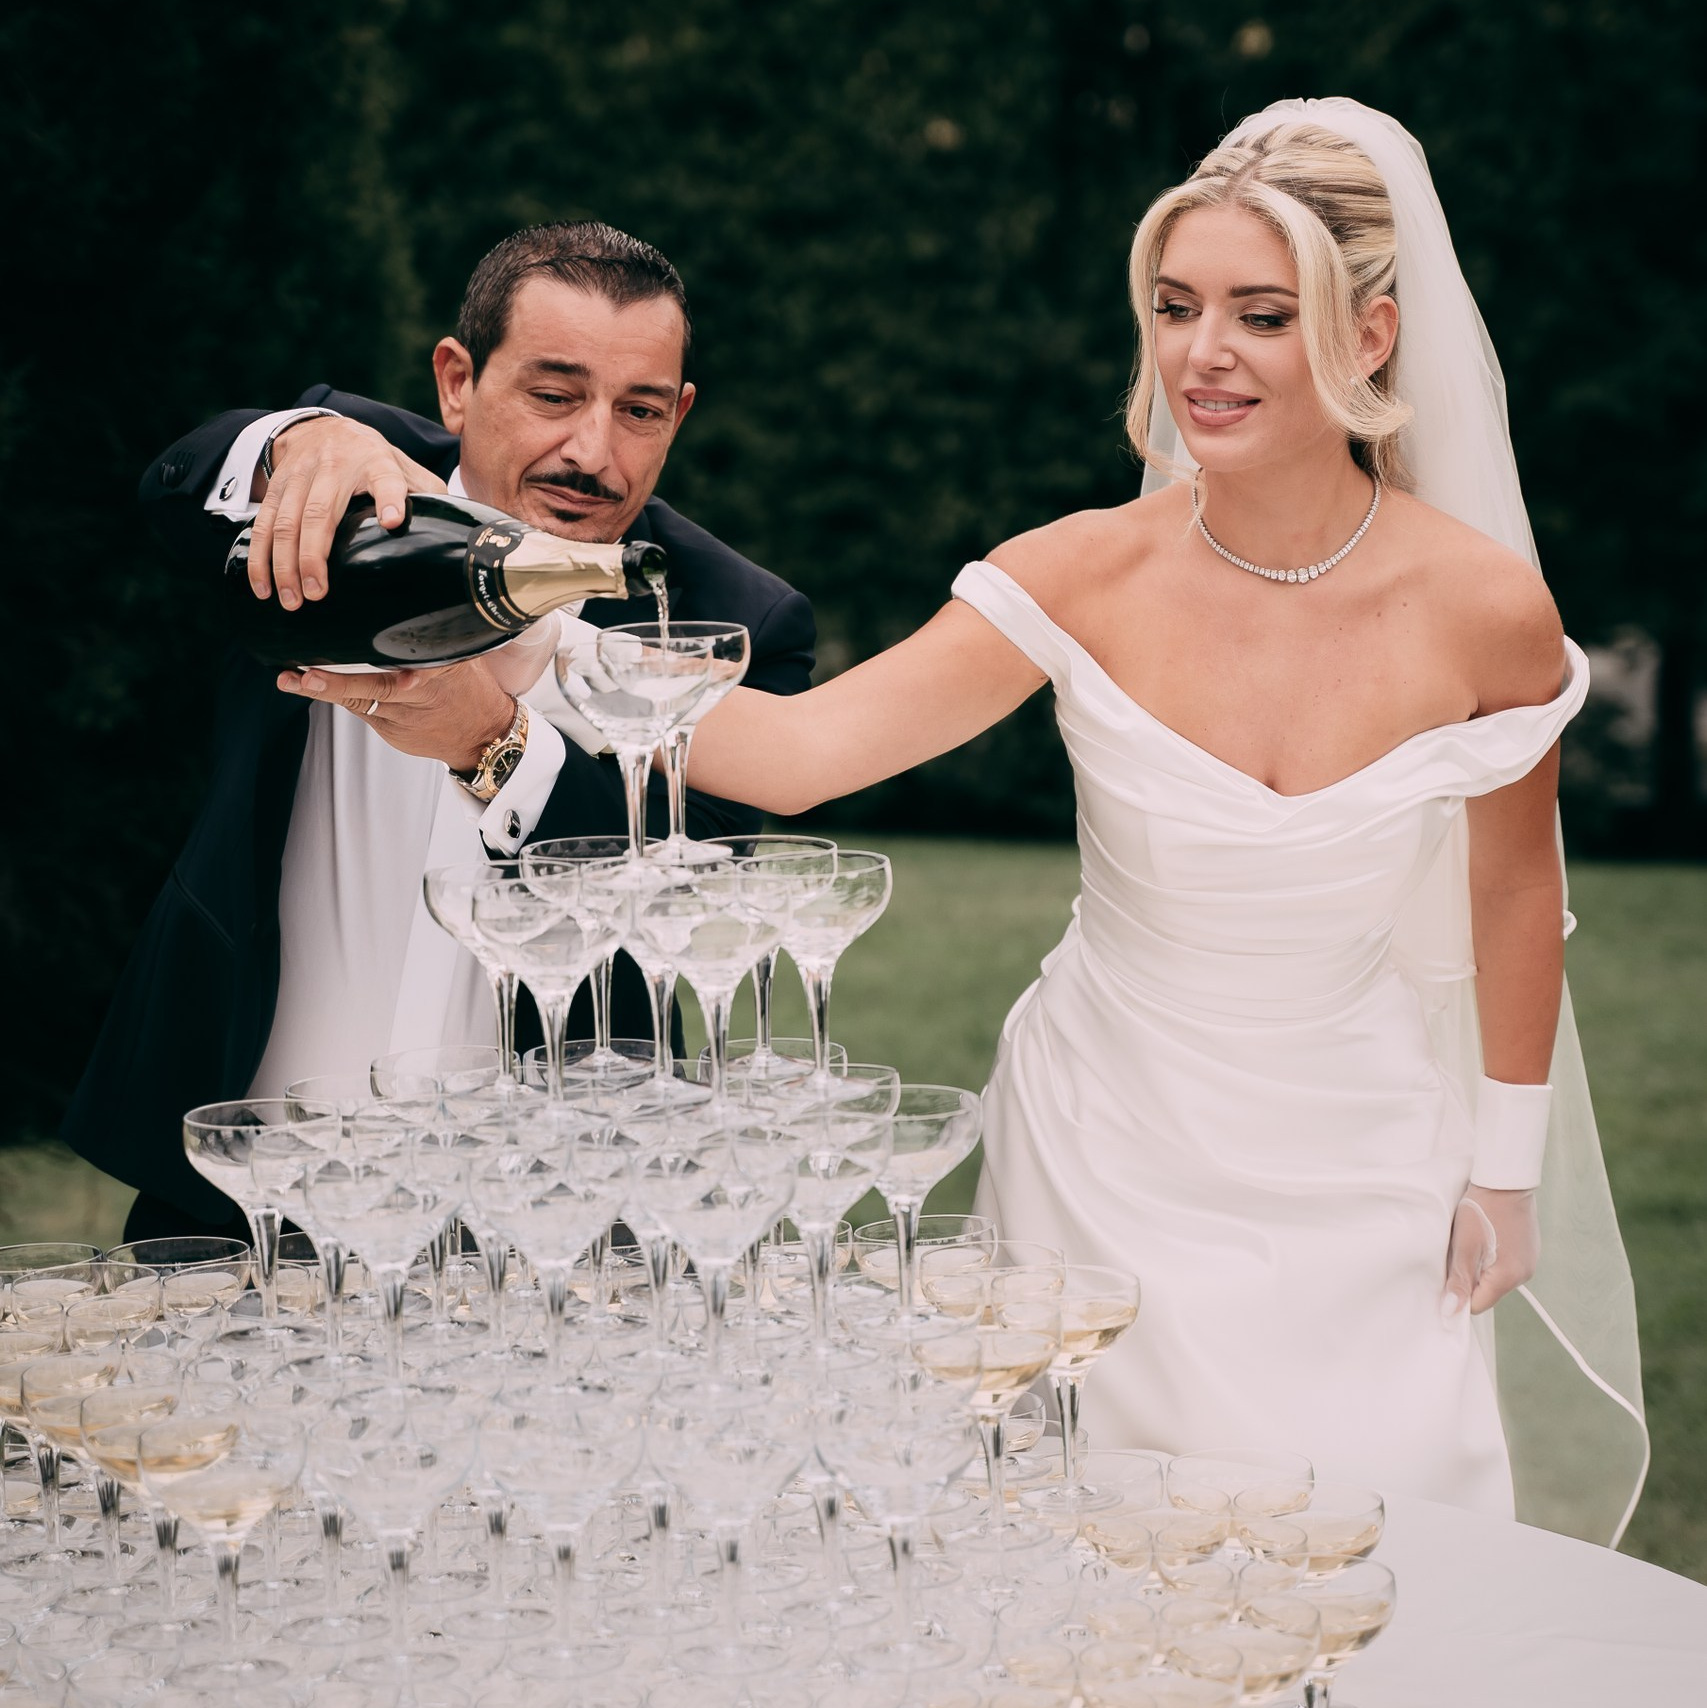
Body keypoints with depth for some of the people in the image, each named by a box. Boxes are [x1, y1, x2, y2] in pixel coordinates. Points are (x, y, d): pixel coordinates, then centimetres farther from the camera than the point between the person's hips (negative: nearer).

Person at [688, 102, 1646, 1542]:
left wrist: (1506, 1172, 10)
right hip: (1107, 1155, 0)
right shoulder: (1090, 579, -14)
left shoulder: (1484, 608, -12)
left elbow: (1512, 888, 3)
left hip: (1353, 1182, 0)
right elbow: (803, 748, -23)